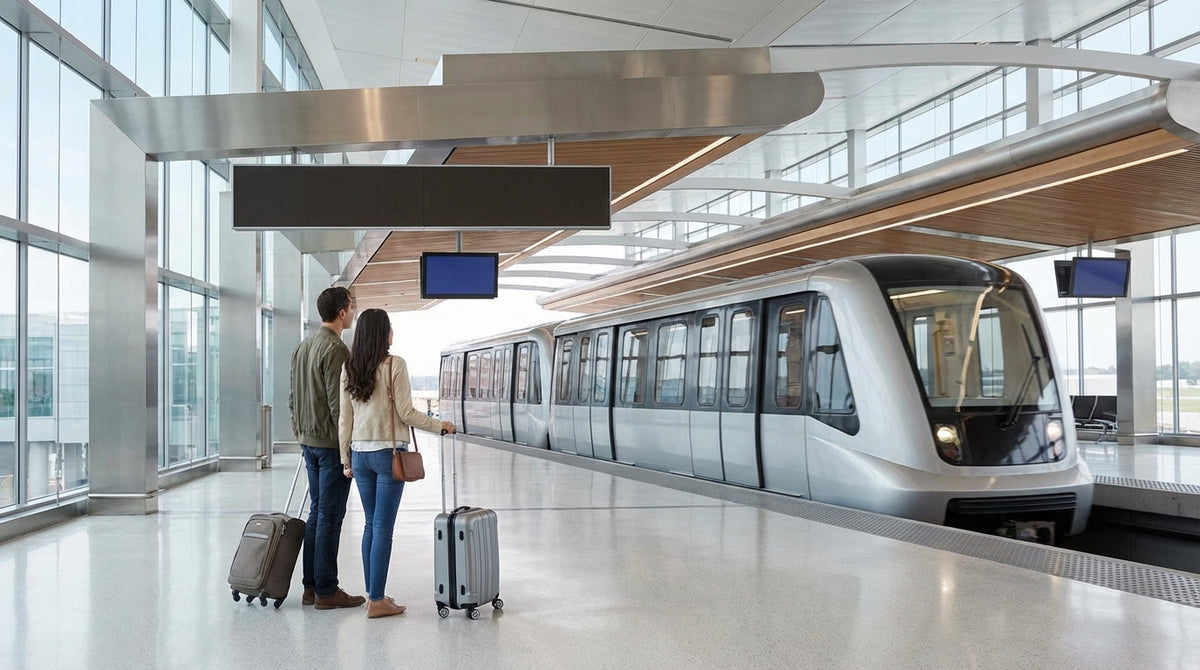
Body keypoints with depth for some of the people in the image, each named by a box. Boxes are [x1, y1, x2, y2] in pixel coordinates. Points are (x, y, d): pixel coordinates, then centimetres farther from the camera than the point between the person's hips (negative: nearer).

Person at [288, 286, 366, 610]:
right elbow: (339, 403, -20)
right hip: (332, 443, -9)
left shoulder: (302, 346, 13)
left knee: (317, 511, 14)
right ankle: (326, 591, 1)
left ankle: (311, 586, 18)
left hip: (308, 441, 9)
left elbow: (292, 397, 18)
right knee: (330, 516, -4)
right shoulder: (335, 349, -16)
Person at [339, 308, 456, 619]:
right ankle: (377, 600, 0)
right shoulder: (394, 365, -10)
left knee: (371, 524, 14)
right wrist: (440, 425, 3)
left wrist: (346, 460, 14)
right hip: (388, 453, -5)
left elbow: (344, 420, 7)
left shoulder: (349, 369, 5)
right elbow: (406, 413, -11)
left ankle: (373, 594, 17)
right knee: (383, 526, -2)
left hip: (360, 453, 5)